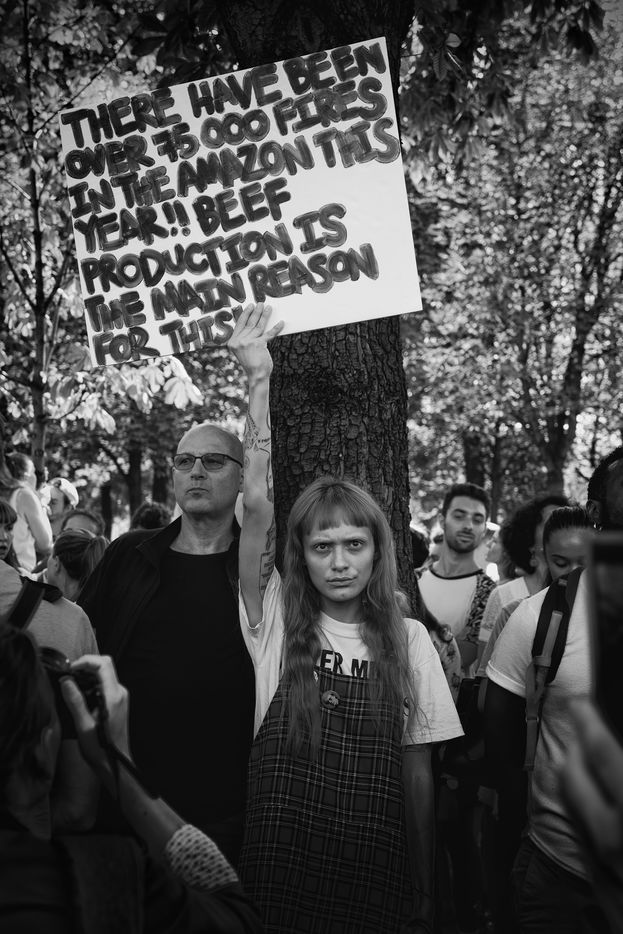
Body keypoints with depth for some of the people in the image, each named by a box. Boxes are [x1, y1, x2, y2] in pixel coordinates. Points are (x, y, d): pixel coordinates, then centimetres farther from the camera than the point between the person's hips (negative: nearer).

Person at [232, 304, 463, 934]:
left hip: (374, 870, 1)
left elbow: (416, 770, 2)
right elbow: (256, 505, -15)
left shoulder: (408, 640, -3)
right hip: (276, 870, 0)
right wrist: (261, 379, -18)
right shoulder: (275, 622, -5)